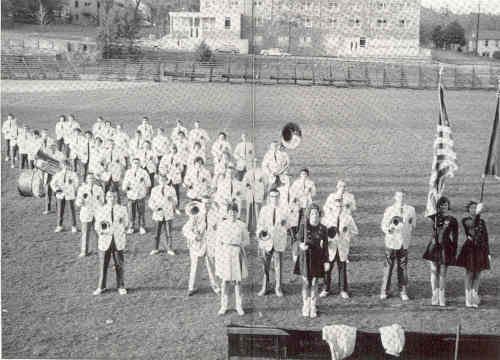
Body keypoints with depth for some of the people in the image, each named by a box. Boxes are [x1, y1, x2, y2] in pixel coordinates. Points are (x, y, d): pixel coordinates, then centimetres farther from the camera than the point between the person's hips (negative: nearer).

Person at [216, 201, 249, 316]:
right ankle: (223, 306, 13)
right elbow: (218, 240, 7)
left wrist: (239, 244, -10)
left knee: (237, 281, 5)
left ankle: (239, 306, 15)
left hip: (237, 254, 0)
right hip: (224, 254, 0)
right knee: (225, 280, 4)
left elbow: (246, 241, 7)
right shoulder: (221, 225, 1)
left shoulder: (241, 225, 0)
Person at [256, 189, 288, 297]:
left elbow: (285, 227, 4)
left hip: (279, 242, 0)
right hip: (266, 241, 1)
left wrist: (283, 224, -18)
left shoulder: (284, 211, 2)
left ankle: (278, 288, 17)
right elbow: (260, 224, 4)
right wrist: (260, 232, -14)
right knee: (265, 266, 5)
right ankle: (265, 287, 18)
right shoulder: (264, 209, 4)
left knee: (278, 266, 5)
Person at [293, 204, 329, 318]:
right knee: (306, 282, 3)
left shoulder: (322, 228, 0)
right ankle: (305, 307, 15)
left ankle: (313, 308, 13)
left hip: (317, 259, 1)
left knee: (314, 283, 4)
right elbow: (299, 239, -3)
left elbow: (325, 246, 3)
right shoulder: (303, 226, -3)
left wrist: (326, 261, 1)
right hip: (305, 257, -1)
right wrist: (301, 245, -28)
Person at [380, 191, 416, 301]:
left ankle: (403, 291, 12)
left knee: (403, 267, 4)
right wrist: (388, 229, -21)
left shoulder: (410, 210, 4)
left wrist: (408, 233, 10)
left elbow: (413, 224, 18)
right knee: (388, 266, 1)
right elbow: (383, 225, -1)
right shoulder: (389, 210, -2)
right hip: (391, 242, -2)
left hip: (404, 242, 2)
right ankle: (384, 291, 10)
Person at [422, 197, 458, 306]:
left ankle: (442, 298, 13)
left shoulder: (452, 221, 1)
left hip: (445, 249, -2)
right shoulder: (434, 217, 7)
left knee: (442, 273, 2)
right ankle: (435, 297, 13)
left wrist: (454, 253, 0)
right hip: (434, 247, 2)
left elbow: (454, 238, 2)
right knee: (434, 272, 4)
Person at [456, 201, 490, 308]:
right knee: (469, 273, 0)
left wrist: (488, 253, 8)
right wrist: (477, 214, -39)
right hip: (469, 250, -3)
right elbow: (472, 224, -27)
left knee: (477, 274, 5)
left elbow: (486, 238, 10)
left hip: (480, 250, 3)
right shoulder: (465, 220, -2)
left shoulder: (482, 222, 8)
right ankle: (468, 299, 6)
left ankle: (474, 298, 14)